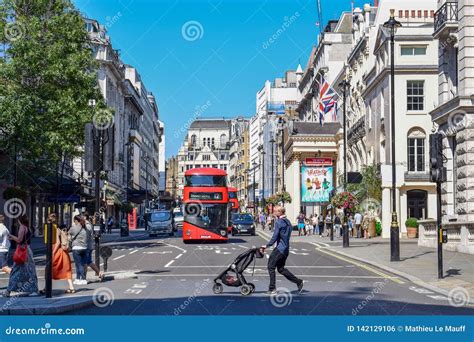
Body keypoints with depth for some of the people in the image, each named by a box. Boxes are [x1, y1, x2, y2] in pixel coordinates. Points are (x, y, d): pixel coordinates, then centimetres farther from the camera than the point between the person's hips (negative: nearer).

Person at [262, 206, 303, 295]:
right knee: (281, 268, 16)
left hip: (280, 248, -9)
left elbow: (275, 237, -16)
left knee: (271, 266, -2)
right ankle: (298, 282, 14)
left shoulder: (279, 222, -13)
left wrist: (267, 246, -10)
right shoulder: (288, 222, 15)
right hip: (286, 249, 9)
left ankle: (272, 289, -4)